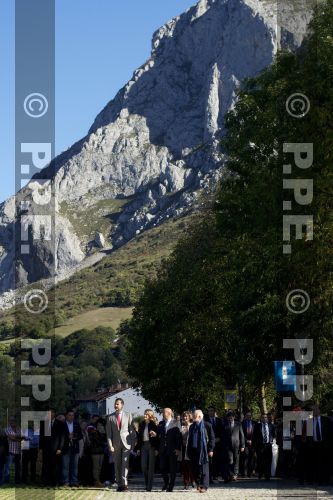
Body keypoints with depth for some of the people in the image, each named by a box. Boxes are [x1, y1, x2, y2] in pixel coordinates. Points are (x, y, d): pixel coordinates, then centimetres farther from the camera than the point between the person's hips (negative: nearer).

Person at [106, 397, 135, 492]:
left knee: (125, 463, -10)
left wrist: (133, 443, -1)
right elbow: (109, 433, 4)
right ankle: (119, 484, 10)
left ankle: (124, 483, -10)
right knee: (117, 465, 4)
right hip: (116, 444, 2)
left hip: (126, 442, -2)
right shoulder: (110, 417, 6)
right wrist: (110, 445, -5)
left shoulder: (128, 415, 5)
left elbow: (131, 430, 4)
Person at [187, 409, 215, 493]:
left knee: (203, 468, -6)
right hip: (194, 450, 5)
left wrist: (210, 449, -8)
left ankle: (204, 486, -4)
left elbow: (212, 438, -2)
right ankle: (198, 483, 21)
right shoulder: (192, 427, 15)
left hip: (203, 450, -5)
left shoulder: (207, 425, -2)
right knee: (194, 468, 4)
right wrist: (189, 450, 15)